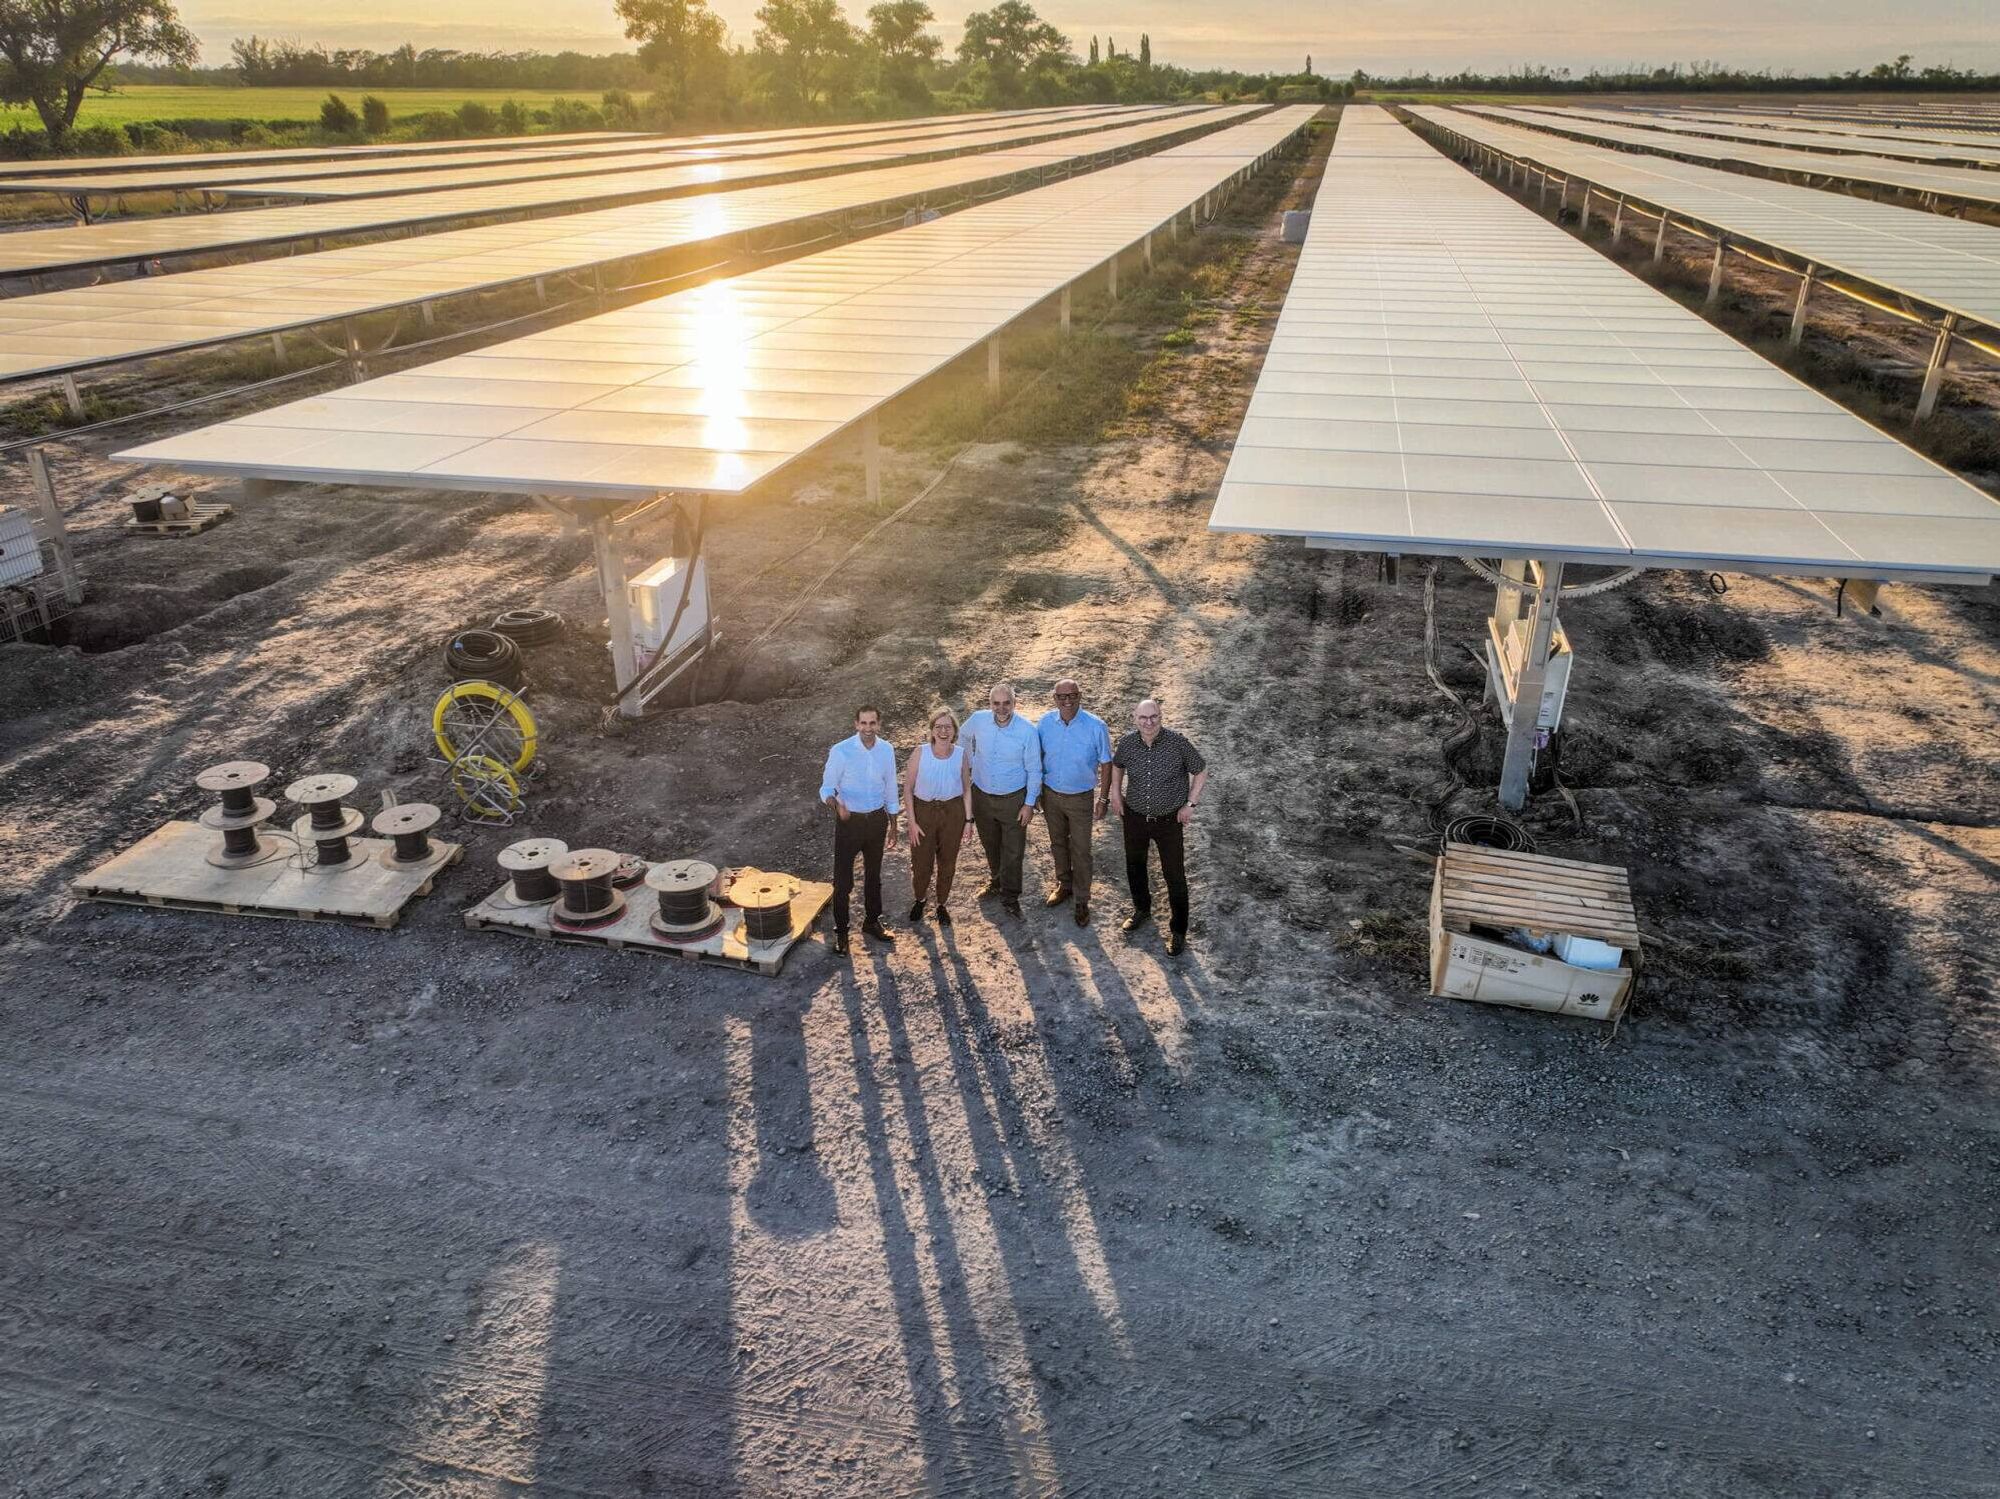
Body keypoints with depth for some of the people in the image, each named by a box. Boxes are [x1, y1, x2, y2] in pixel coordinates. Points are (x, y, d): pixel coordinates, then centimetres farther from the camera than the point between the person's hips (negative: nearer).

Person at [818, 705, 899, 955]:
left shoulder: (886, 750, -5)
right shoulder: (840, 751, -18)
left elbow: (890, 788, 6)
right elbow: (826, 789, -11)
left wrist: (893, 825, 11)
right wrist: (837, 804, -34)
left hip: (877, 819, 4)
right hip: (849, 820, -4)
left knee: (873, 874, 19)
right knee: (843, 878, 2)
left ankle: (872, 921, 37)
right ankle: (840, 930, 18)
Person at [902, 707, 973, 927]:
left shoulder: (961, 754, -8)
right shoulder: (920, 752, -14)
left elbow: (967, 789, 3)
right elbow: (908, 788, -7)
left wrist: (968, 819, 0)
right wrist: (912, 822, -10)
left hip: (953, 811, 1)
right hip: (924, 810, -1)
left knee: (947, 862, 14)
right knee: (921, 862, 9)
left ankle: (941, 905, 37)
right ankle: (919, 900, 39)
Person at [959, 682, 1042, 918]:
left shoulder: (1027, 730, -20)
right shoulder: (978, 720, -13)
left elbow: (1034, 770, -11)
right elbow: (964, 736, 13)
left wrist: (1030, 803, -10)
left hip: (1013, 799, -3)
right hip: (982, 795, 3)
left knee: (1013, 851, 5)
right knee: (990, 845, 22)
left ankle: (1010, 896, 22)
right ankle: (997, 882, 45)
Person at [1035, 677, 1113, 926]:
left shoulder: (1096, 726, -20)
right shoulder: (1046, 722, -11)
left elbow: (1106, 764, -9)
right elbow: (1037, 756, 3)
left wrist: (1102, 799, -7)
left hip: (1081, 798, -3)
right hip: (1051, 794, 3)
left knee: (1080, 850, 6)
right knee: (1058, 843, 21)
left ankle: (1082, 901, 22)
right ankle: (1064, 885, 43)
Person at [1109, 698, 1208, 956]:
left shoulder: (1177, 743, -21)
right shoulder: (1127, 743, -12)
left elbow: (1201, 771, -7)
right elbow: (1116, 765, 12)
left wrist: (1190, 804, -10)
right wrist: (1116, 795, 5)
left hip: (1169, 819, -3)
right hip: (1135, 816, 3)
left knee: (1175, 876, 4)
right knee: (1134, 867, 21)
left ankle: (1179, 931, 20)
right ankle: (1142, 910, 47)